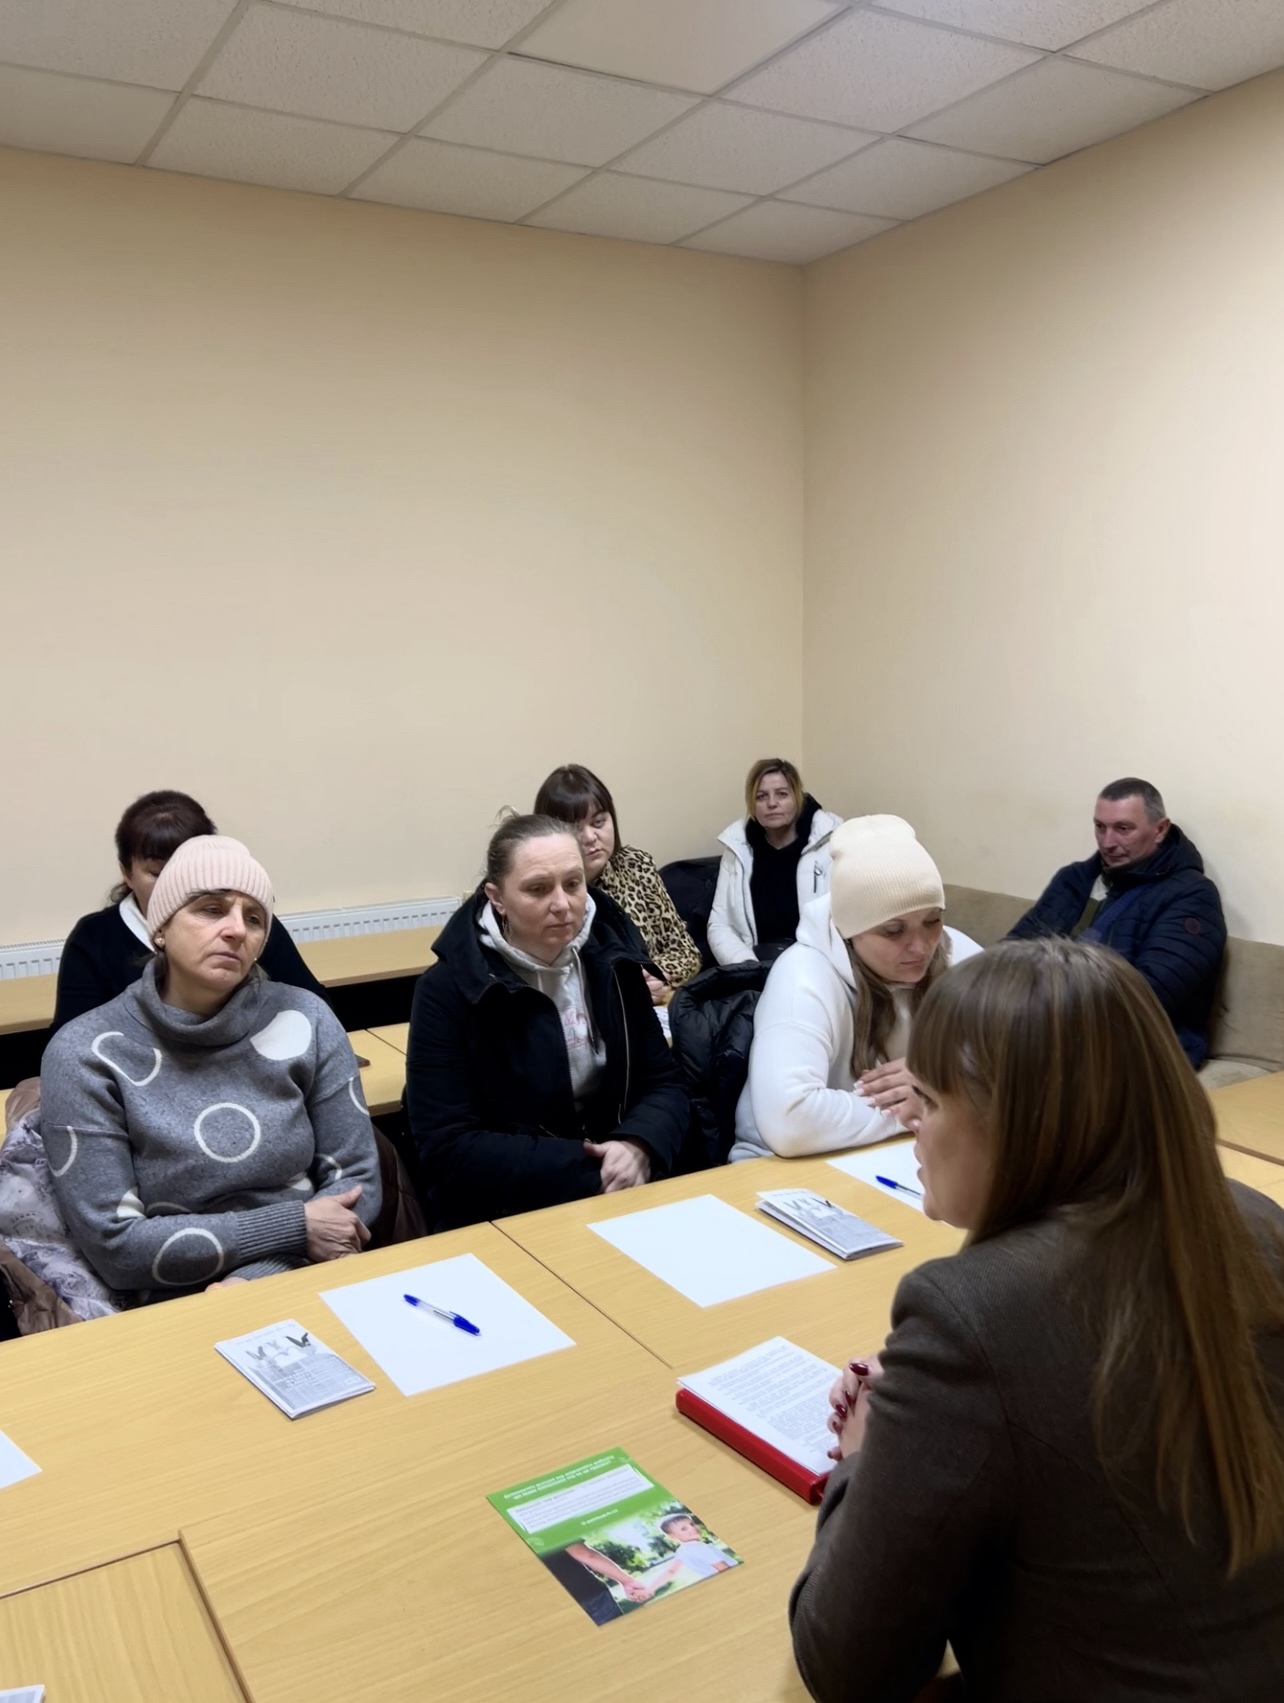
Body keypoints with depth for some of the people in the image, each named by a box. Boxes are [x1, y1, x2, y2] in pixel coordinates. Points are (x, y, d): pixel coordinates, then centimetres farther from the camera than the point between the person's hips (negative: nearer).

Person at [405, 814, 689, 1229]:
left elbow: (663, 1084, 4)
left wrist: (638, 1148, -18)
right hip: (503, 1220, -3)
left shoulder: (609, 964, 3)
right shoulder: (447, 990, -10)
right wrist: (589, 1170, -19)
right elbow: (447, 1150, -14)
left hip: (625, 1200, 4)